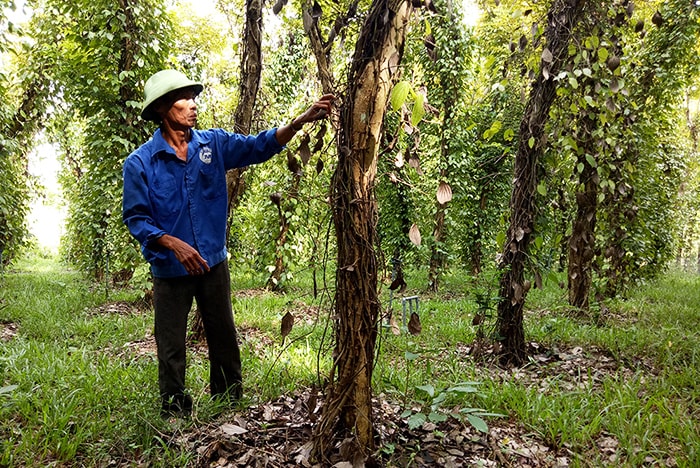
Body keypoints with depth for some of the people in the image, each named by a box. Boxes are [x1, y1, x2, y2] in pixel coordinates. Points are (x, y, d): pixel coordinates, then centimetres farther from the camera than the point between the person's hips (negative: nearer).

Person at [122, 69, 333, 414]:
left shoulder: (213, 144, 0)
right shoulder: (140, 163, -8)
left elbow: (259, 146, -7)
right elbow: (135, 218, -8)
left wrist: (303, 119, -20)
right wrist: (174, 244, -23)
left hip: (214, 262, 3)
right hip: (170, 269, -3)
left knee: (224, 340, 14)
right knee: (172, 349, 8)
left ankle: (229, 408, 33)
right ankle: (175, 415, 28)